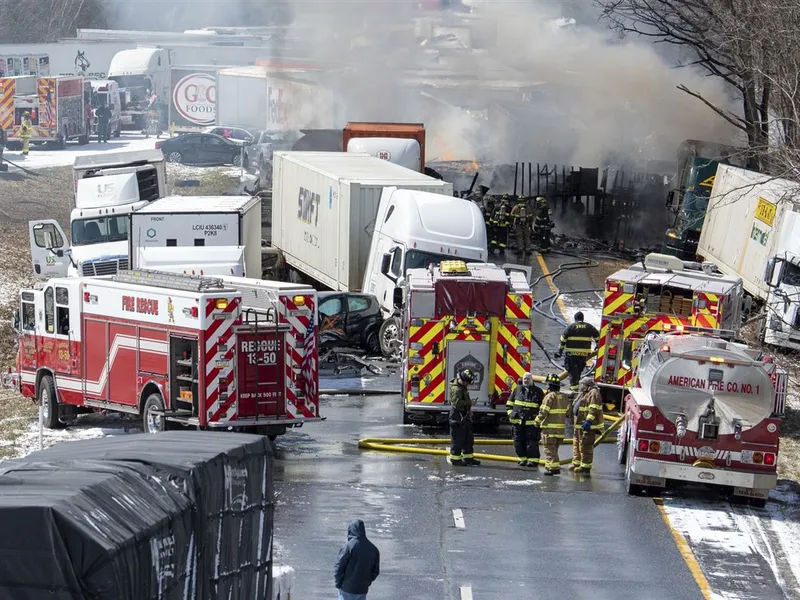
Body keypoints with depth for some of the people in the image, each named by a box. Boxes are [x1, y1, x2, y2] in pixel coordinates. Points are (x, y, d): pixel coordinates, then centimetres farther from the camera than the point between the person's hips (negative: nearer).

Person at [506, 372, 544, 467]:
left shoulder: (538, 392, 5)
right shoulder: (517, 390, 11)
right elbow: (509, 403, 18)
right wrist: (510, 414, 5)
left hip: (531, 423, -3)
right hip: (517, 422, 3)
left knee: (531, 442, -7)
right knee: (519, 441, 4)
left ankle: (533, 460, -2)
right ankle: (522, 458, 14)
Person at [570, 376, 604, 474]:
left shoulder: (594, 393, -12)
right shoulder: (584, 394, 21)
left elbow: (593, 409, -22)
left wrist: (588, 421, -29)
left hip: (588, 426, -11)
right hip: (579, 425, 11)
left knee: (585, 446, -12)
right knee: (577, 444, 18)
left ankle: (585, 467, -11)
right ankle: (576, 464, 28)